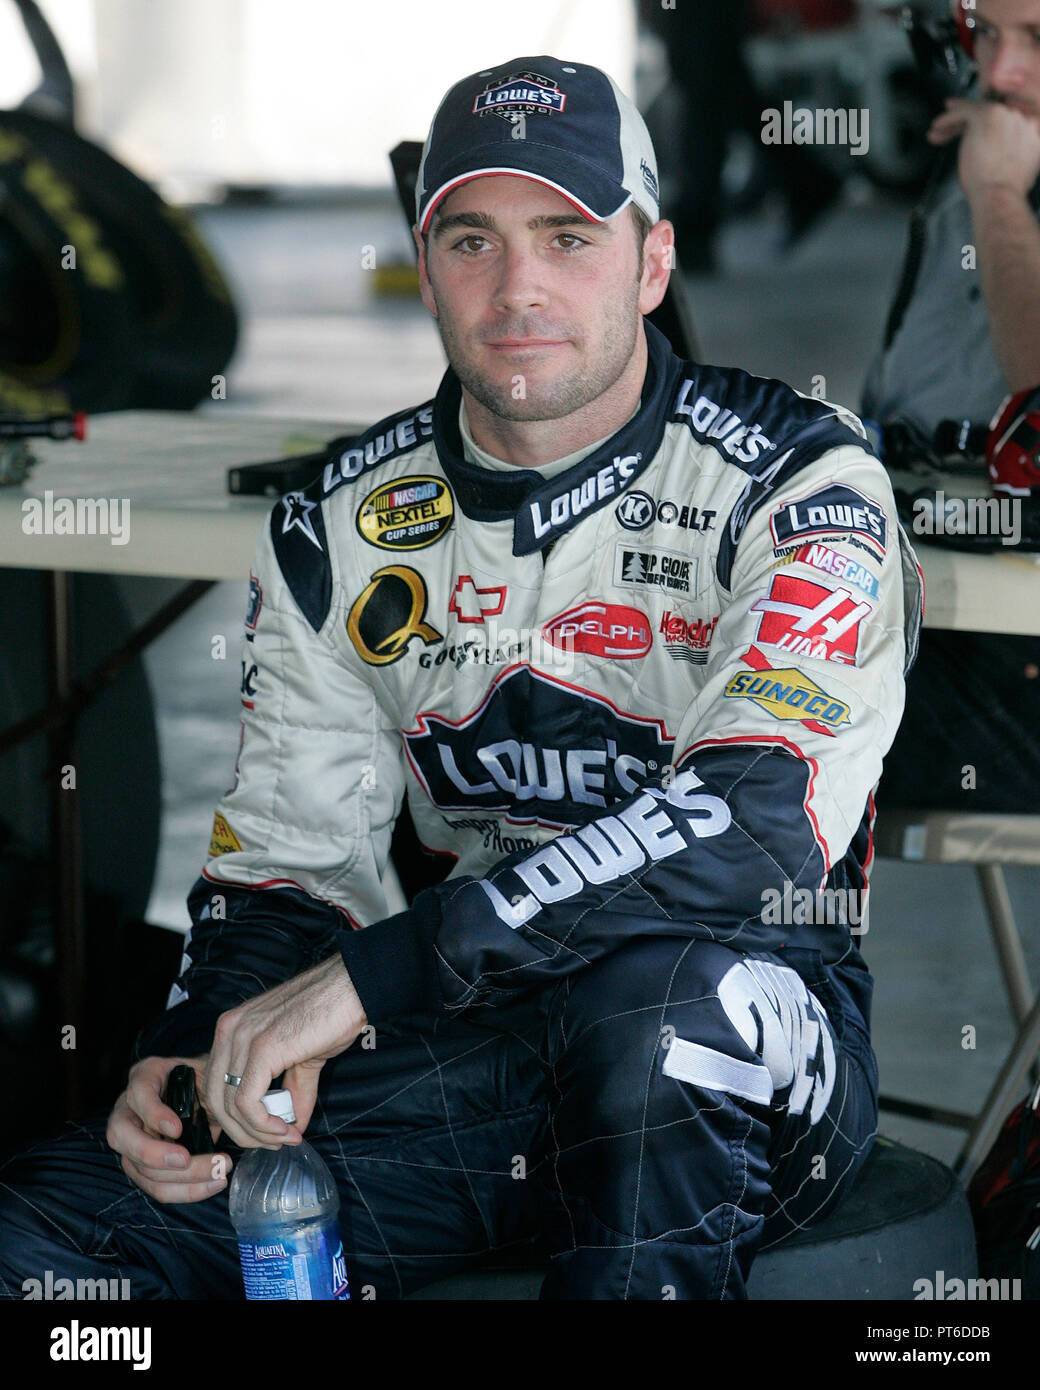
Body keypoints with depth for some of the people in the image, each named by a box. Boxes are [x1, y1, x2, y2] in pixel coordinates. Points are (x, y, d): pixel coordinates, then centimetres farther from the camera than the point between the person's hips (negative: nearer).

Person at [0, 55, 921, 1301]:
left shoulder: (790, 479, -10)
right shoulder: (341, 525, 7)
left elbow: (763, 822, -25)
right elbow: (288, 855, 11)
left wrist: (370, 977, -29)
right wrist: (198, 1049, -13)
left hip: (739, 1059, -4)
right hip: (459, 1051, 4)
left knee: (660, 990, -41)